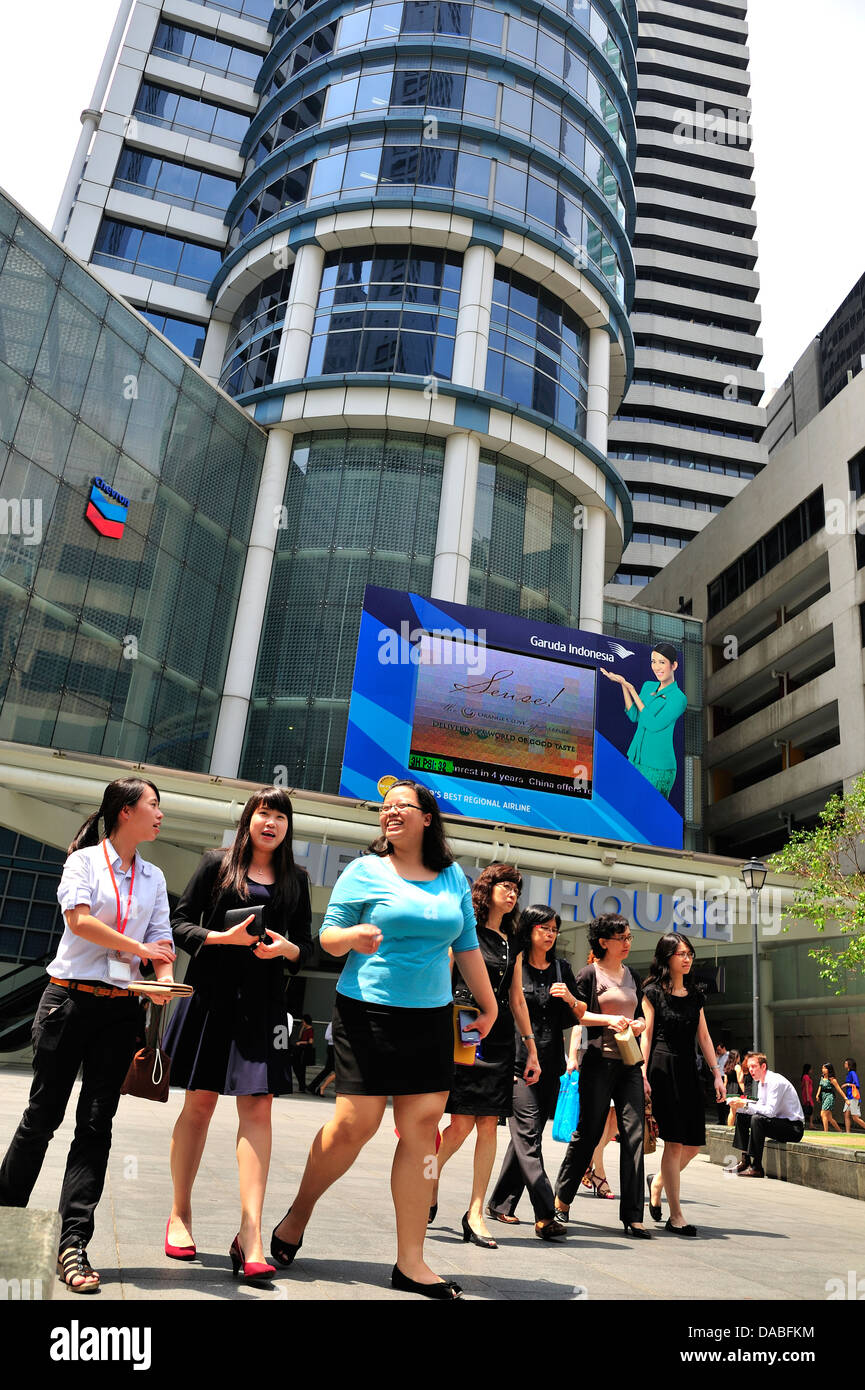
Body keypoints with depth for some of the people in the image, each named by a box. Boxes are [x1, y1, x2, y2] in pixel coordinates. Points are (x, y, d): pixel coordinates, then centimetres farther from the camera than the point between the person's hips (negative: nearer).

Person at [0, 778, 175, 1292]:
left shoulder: (154, 878, 14)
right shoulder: (85, 860, 0)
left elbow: (162, 941, 8)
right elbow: (78, 918, -15)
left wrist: (164, 979, -11)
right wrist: (137, 948, -14)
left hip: (122, 1009, 4)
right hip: (70, 998, -3)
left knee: (96, 1124, 1)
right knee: (44, 1113, 5)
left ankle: (74, 1243, 5)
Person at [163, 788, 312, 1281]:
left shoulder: (296, 879, 11)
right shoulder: (217, 864, 5)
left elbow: (306, 946, 14)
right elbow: (181, 923, 2)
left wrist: (285, 949, -8)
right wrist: (223, 937, -14)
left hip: (264, 1001, 1)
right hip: (212, 994, -1)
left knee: (258, 1107, -6)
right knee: (200, 1102, 7)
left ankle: (251, 1234, -4)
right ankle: (180, 1213, 25)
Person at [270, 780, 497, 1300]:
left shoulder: (454, 878, 10)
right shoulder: (365, 871, 0)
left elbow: (468, 947, 16)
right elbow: (328, 938, 0)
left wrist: (489, 1005, 18)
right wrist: (351, 936, -21)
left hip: (432, 1018, 3)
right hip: (368, 1012, -3)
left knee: (423, 1126, 1)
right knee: (354, 1124, -3)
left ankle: (411, 1260, 12)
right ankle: (299, 1213, 25)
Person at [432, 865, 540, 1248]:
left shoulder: (512, 944, 16)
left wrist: (531, 1050, 16)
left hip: (500, 1040, 5)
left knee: (488, 1125, 2)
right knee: (462, 1123, -6)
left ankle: (475, 1215, 10)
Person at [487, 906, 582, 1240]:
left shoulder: (562, 969, 12)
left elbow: (580, 1017, 16)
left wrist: (570, 999, -6)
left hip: (551, 1066, 5)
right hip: (518, 1062, -5)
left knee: (526, 1136, 11)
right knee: (527, 1137, -10)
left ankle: (500, 1203, 23)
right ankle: (545, 1216, -10)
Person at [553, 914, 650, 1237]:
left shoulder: (632, 976, 15)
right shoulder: (590, 973, -2)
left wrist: (638, 1024, 0)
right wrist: (608, 1019, -17)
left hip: (630, 1064, 5)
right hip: (599, 1061, -5)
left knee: (634, 1133, -3)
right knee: (588, 1132, 2)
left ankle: (632, 1215, 2)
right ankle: (562, 1196, 22)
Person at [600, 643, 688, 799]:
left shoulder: (678, 698, -12)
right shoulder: (648, 686, 10)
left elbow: (653, 725, -18)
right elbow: (634, 716, 5)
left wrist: (632, 690, -14)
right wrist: (623, 684, -5)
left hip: (657, 768, -6)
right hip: (635, 758, 6)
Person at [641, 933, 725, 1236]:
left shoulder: (695, 994, 14)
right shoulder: (653, 992, -3)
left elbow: (704, 1037, 15)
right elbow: (647, 1034, -6)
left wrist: (717, 1074, 10)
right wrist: (643, 1074, -13)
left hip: (688, 1071, 6)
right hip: (662, 1070, -6)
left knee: (695, 1144, 5)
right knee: (675, 1142, -6)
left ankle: (657, 1183, 30)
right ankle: (675, 1216, 5)